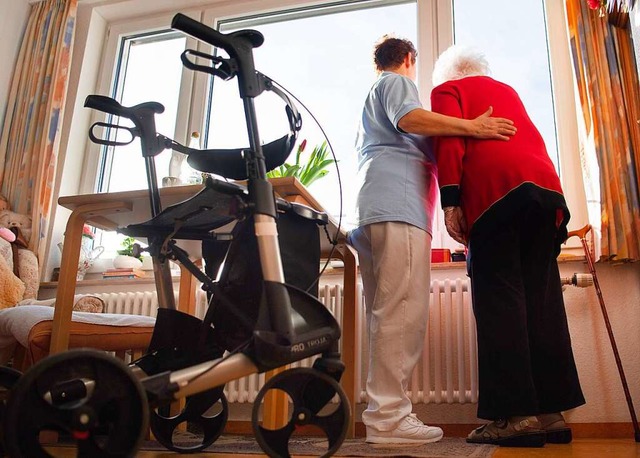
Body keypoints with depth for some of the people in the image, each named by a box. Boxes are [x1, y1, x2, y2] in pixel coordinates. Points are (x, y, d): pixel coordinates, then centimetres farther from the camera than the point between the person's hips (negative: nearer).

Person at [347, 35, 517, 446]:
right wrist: (472, 127, -12)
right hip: (399, 205, -10)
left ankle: (384, 413, 2)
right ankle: (389, 415, -20)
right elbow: (409, 119, -10)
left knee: (387, 315, 4)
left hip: (373, 211, 10)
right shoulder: (398, 82, 10)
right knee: (403, 312, -17)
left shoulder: (372, 96, 37)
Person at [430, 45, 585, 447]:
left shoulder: (447, 90, 15)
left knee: (499, 297, -8)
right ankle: (552, 411, 2)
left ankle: (516, 413, -13)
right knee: (541, 301, 3)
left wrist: (450, 200, -9)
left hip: (495, 191, -6)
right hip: (547, 186, 6)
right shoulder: (508, 91, 34)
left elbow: (449, 140, -2)